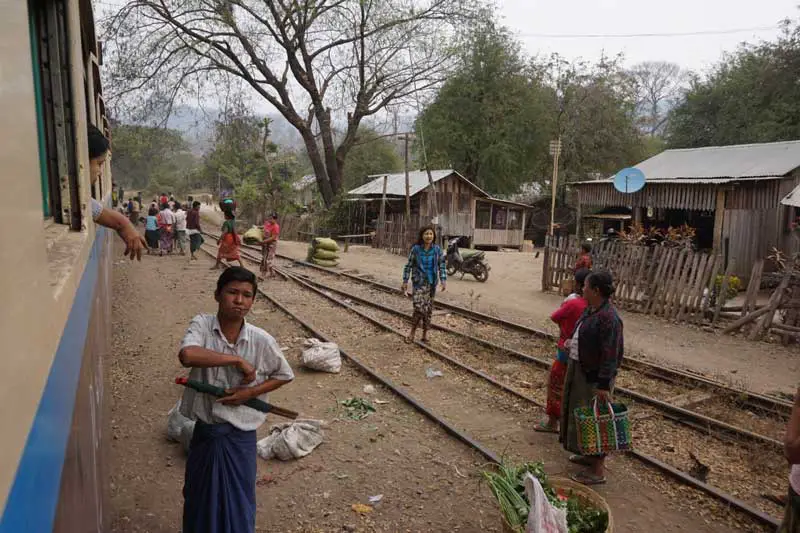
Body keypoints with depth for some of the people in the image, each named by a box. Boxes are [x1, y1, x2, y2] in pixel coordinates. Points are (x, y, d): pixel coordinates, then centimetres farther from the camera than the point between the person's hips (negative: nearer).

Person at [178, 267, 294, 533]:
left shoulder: (262, 340, -12)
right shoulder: (202, 325, -13)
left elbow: (285, 375, 2)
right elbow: (187, 355, -34)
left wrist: (250, 392, -12)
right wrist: (237, 360, -28)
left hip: (241, 435, 0)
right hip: (205, 433, 1)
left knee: (238, 501, 15)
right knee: (200, 499, 21)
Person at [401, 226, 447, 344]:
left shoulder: (437, 249, -1)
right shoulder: (416, 249, -7)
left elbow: (442, 266, 2)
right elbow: (408, 266, -2)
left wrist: (443, 280, -8)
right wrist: (405, 281, -3)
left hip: (432, 283, 3)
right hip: (419, 282, -3)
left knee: (428, 308, 9)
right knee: (419, 308, -14)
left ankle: (425, 333, 23)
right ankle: (412, 332, 5)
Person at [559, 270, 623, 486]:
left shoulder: (608, 318, -25)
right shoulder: (590, 309, 4)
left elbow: (611, 355, -27)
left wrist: (603, 385, -27)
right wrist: (573, 342, 11)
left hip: (594, 376, -10)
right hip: (579, 369, 10)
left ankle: (598, 471, 13)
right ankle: (591, 455, 39)